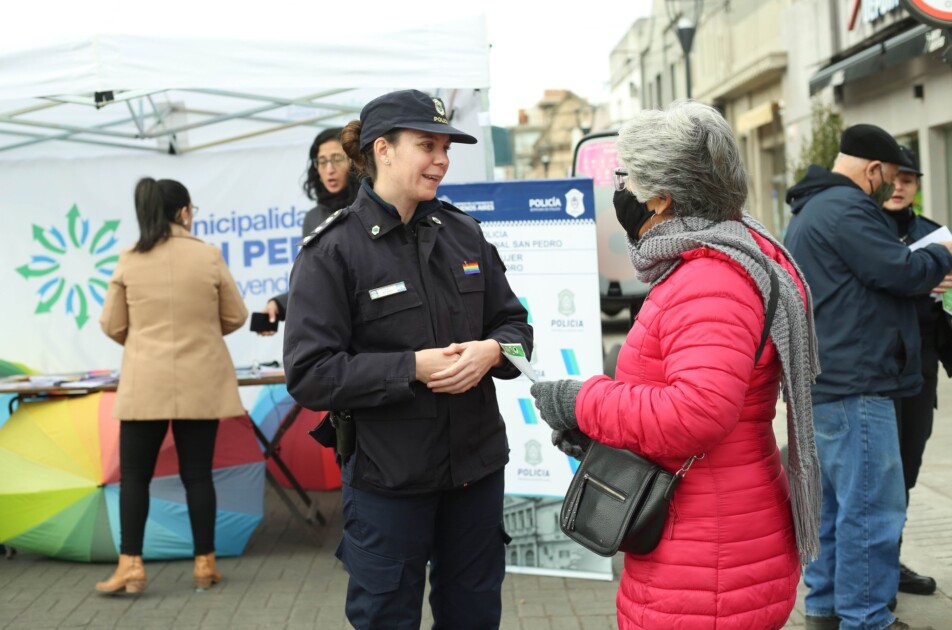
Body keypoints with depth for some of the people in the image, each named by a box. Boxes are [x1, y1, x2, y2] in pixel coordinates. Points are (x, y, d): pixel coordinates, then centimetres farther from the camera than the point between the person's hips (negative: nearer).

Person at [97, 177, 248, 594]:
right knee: (197, 473, 7)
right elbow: (235, 317, 3)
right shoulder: (209, 257, -4)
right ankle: (204, 564, 12)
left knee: (134, 474, 8)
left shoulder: (128, 261, -2)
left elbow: (112, 326, 4)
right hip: (200, 382, 0)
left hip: (145, 382, 0)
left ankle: (130, 565, 5)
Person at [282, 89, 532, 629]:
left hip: (476, 465, 5)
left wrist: (490, 351, -13)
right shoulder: (333, 251, -11)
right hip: (388, 479, -4)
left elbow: (515, 323, 10)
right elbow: (310, 375, -15)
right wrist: (413, 367, -23)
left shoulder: (464, 233, 5)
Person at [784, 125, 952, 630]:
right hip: (852, 384, -11)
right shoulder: (847, 207, -14)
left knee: (834, 501, 16)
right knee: (872, 507, -6)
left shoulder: (811, 211, 20)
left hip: (824, 381, 11)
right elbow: (900, 271, -17)